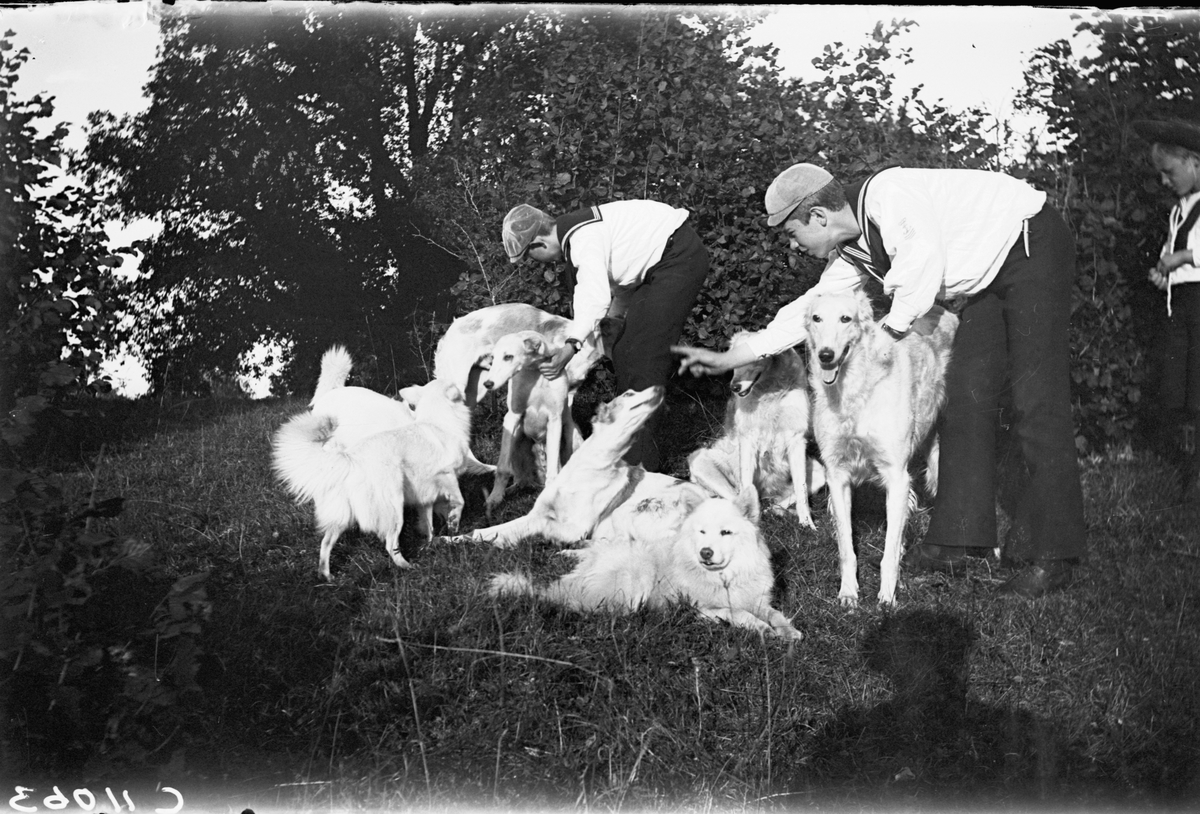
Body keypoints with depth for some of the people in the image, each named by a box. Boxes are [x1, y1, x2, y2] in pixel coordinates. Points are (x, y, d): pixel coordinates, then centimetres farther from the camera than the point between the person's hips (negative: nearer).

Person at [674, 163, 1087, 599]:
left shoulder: (887, 195, -24)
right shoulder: (851, 252, 4)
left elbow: (923, 262, -36)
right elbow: (808, 309, 9)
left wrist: (894, 324, -20)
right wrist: (727, 358, 9)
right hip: (986, 278, 9)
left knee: (1035, 399, -12)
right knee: (965, 395, 5)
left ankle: (1052, 557, -10)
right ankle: (959, 537, 9)